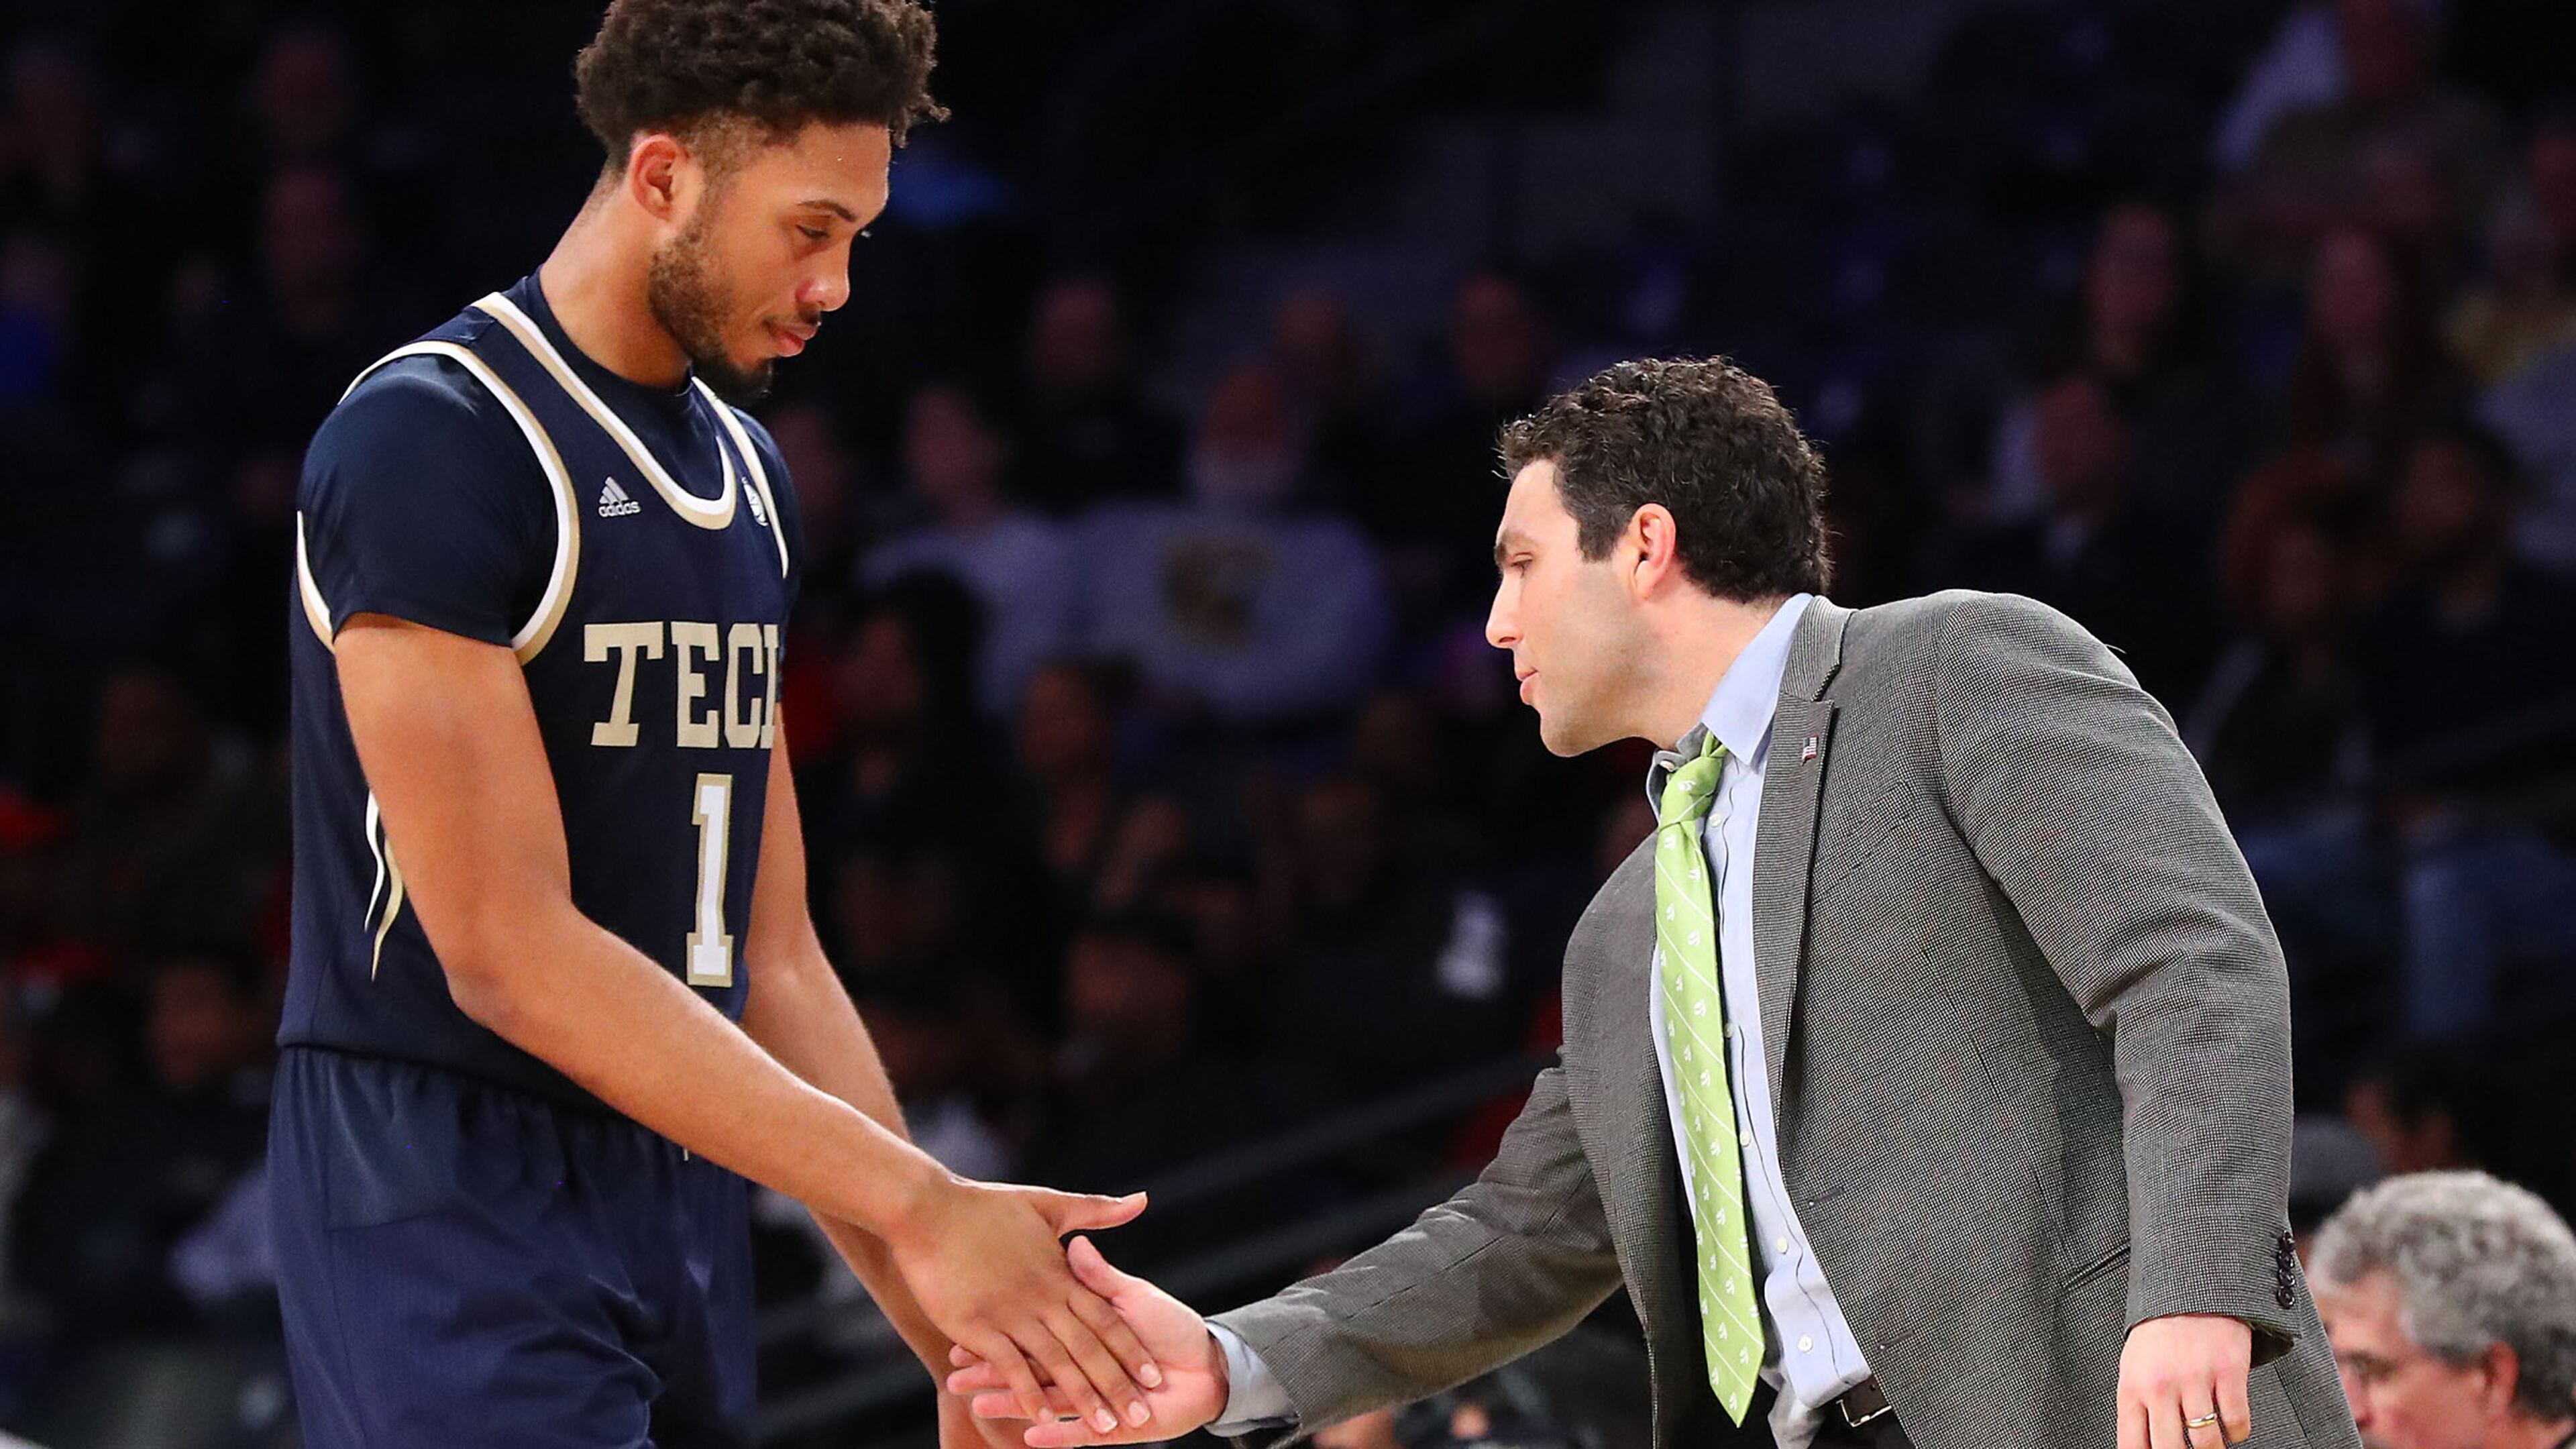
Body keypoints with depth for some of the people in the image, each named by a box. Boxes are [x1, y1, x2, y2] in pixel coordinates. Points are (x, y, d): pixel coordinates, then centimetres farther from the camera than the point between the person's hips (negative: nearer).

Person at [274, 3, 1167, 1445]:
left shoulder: (744, 473, 14)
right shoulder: (436, 444, -13)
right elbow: (508, 951, -20)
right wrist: (914, 1201, -22)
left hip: (681, 1205, 8)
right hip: (456, 1204, -8)